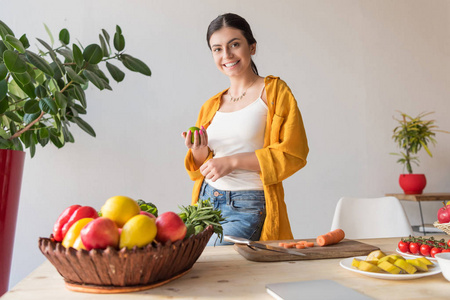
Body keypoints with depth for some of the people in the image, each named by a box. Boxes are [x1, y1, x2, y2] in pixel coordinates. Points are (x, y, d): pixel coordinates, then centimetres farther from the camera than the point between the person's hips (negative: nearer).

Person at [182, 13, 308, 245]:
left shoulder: (273, 91, -1)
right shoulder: (211, 106, 13)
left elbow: (294, 154, -11)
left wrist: (234, 161, -16)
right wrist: (199, 154, -4)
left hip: (248, 208, -4)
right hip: (207, 200, 5)